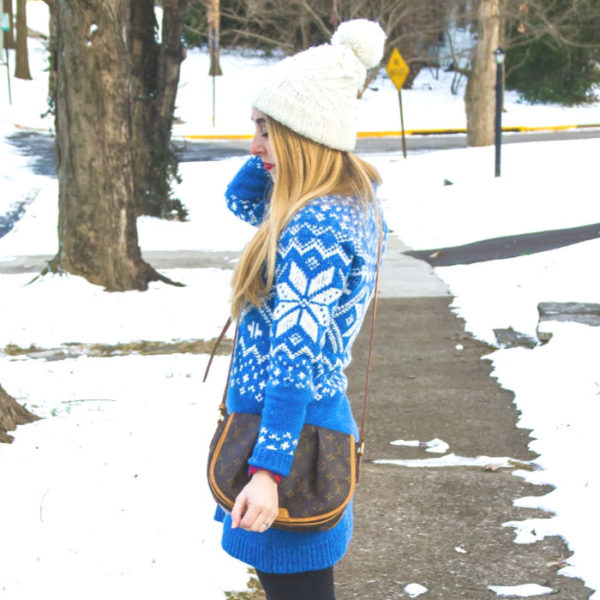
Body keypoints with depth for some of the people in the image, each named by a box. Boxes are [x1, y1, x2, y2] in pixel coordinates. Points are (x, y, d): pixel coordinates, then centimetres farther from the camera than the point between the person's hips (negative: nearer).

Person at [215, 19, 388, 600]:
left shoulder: (314, 227, -22)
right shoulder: (352, 201, 8)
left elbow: (296, 354, -28)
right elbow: (240, 199, 25)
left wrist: (268, 469, -31)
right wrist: (272, 151, 6)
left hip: (292, 434, -10)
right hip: (324, 418, 10)